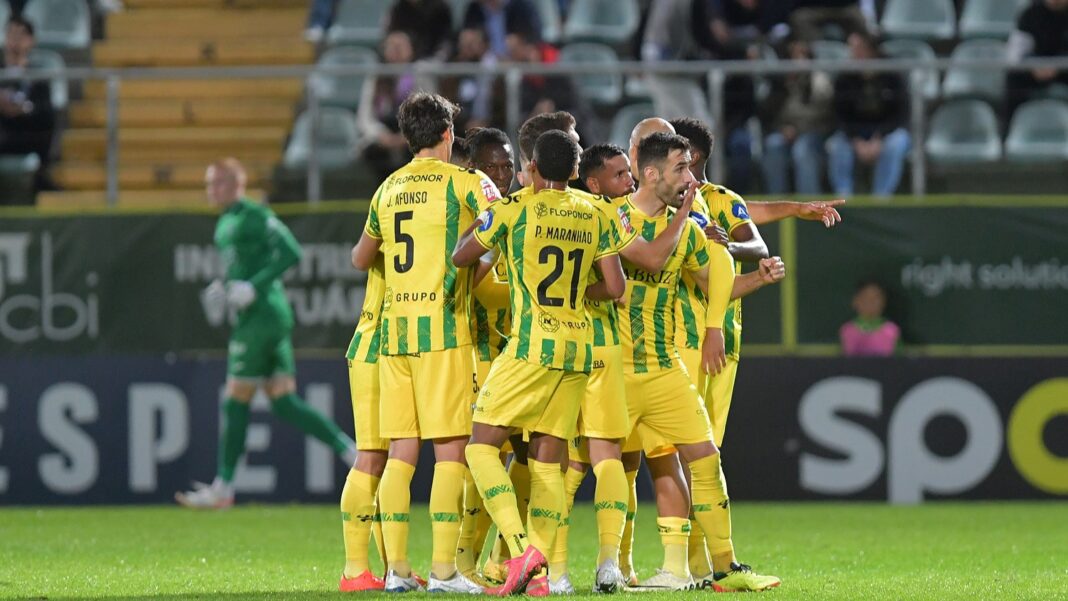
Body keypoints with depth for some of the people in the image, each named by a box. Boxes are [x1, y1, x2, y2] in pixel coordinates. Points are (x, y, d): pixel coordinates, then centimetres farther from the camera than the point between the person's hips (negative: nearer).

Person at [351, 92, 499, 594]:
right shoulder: (461, 181, -1)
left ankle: (396, 567, 3)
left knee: (400, 451, 5)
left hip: (393, 327, 5)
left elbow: (361, 259, 27)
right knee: (451, 448, -4)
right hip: (443, 325, -5)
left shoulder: (388, 189, 15)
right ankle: (443, 569, -10)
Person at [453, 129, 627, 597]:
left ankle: (520, 548, -18)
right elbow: (615, 287, 8)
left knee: (482, 447, 0)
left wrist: (480, 224, 23)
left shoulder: (514, 211, -5)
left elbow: (460, 256, 5)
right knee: (547, 461, 8)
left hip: (532, 346, -5)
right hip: (578, 350, 5)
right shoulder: (594, 219, 8)